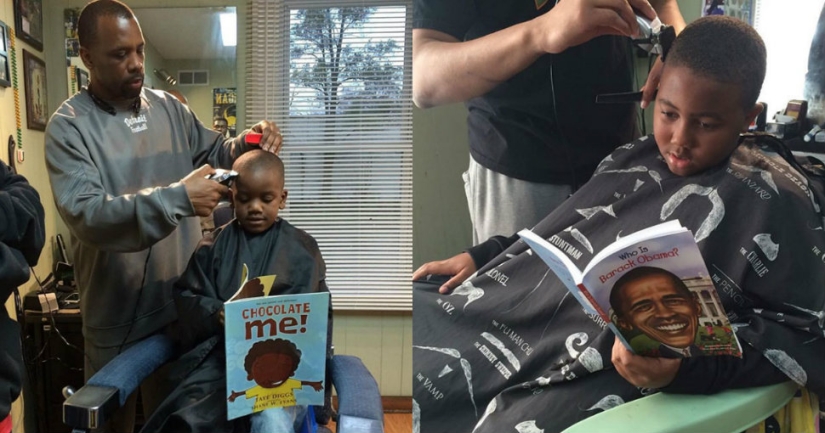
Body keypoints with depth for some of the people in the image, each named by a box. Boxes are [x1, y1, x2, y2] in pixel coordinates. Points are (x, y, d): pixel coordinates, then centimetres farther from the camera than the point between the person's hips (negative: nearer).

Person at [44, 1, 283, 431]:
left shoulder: (169, 108, 2)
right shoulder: (69, 126, -12)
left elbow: (212, 153, 15)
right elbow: (85, 214, -25)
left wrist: (247, 143, -7)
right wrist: (176, 197, -35)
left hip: (181, 300, 4)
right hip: (116, 312, -3)